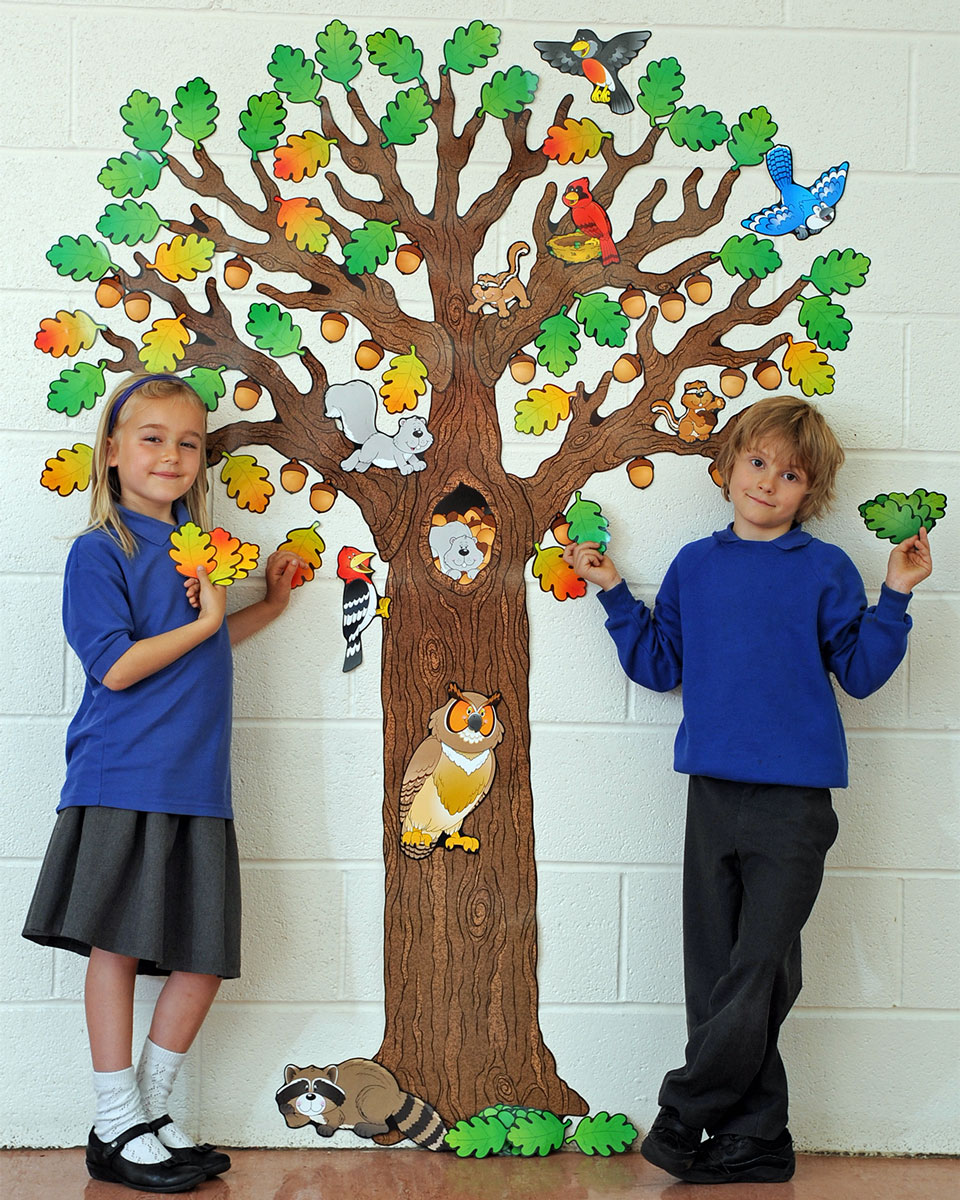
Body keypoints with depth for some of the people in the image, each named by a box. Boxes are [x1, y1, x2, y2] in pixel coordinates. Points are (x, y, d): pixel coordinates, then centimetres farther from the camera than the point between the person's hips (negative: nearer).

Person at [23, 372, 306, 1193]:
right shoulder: (101, 550, -6)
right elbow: (117, 666, -14)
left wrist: (268, 605, 21)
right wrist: (204, 620, -10)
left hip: (197, 786, 7)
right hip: (122, 783, -6)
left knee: (204, 959, 7)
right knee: (115, 947, 1)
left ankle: (153, 1110, 22)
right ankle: (115, 1127, 13)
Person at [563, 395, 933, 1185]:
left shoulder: (825, 570, 3)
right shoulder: (695, 566, 12)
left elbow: (860, 672, 2)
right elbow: (660, 666, 16)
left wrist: (895, 596, -7)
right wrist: (614, 592, 11)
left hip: (795, 798, -3)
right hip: (714, 789, 3)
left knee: (757, 975, -6)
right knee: (716, 975, 5)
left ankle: (684, 1116, 9)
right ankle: (752, 1143, 15)